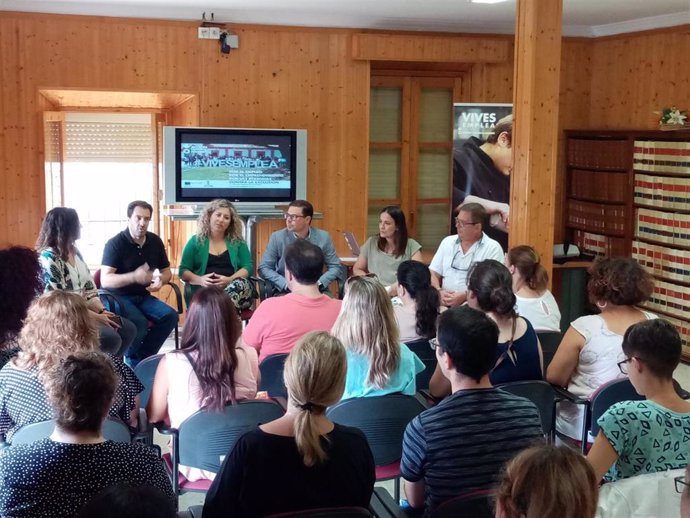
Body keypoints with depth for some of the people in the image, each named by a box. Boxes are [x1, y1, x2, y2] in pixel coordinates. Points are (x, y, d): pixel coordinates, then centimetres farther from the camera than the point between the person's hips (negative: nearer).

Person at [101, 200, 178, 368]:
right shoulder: (115, 244, -15)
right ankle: (133, 361, -4)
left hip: (143, 297, 6)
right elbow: (105, 280, -23)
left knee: (170, 316, -19)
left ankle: (143, 357, -6)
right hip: (118, 297, -6)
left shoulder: (155, 241, 3)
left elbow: (166, 271, 16)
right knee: (139, 322, -32)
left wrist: (160, 280, -9)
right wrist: (134, 276, -38)